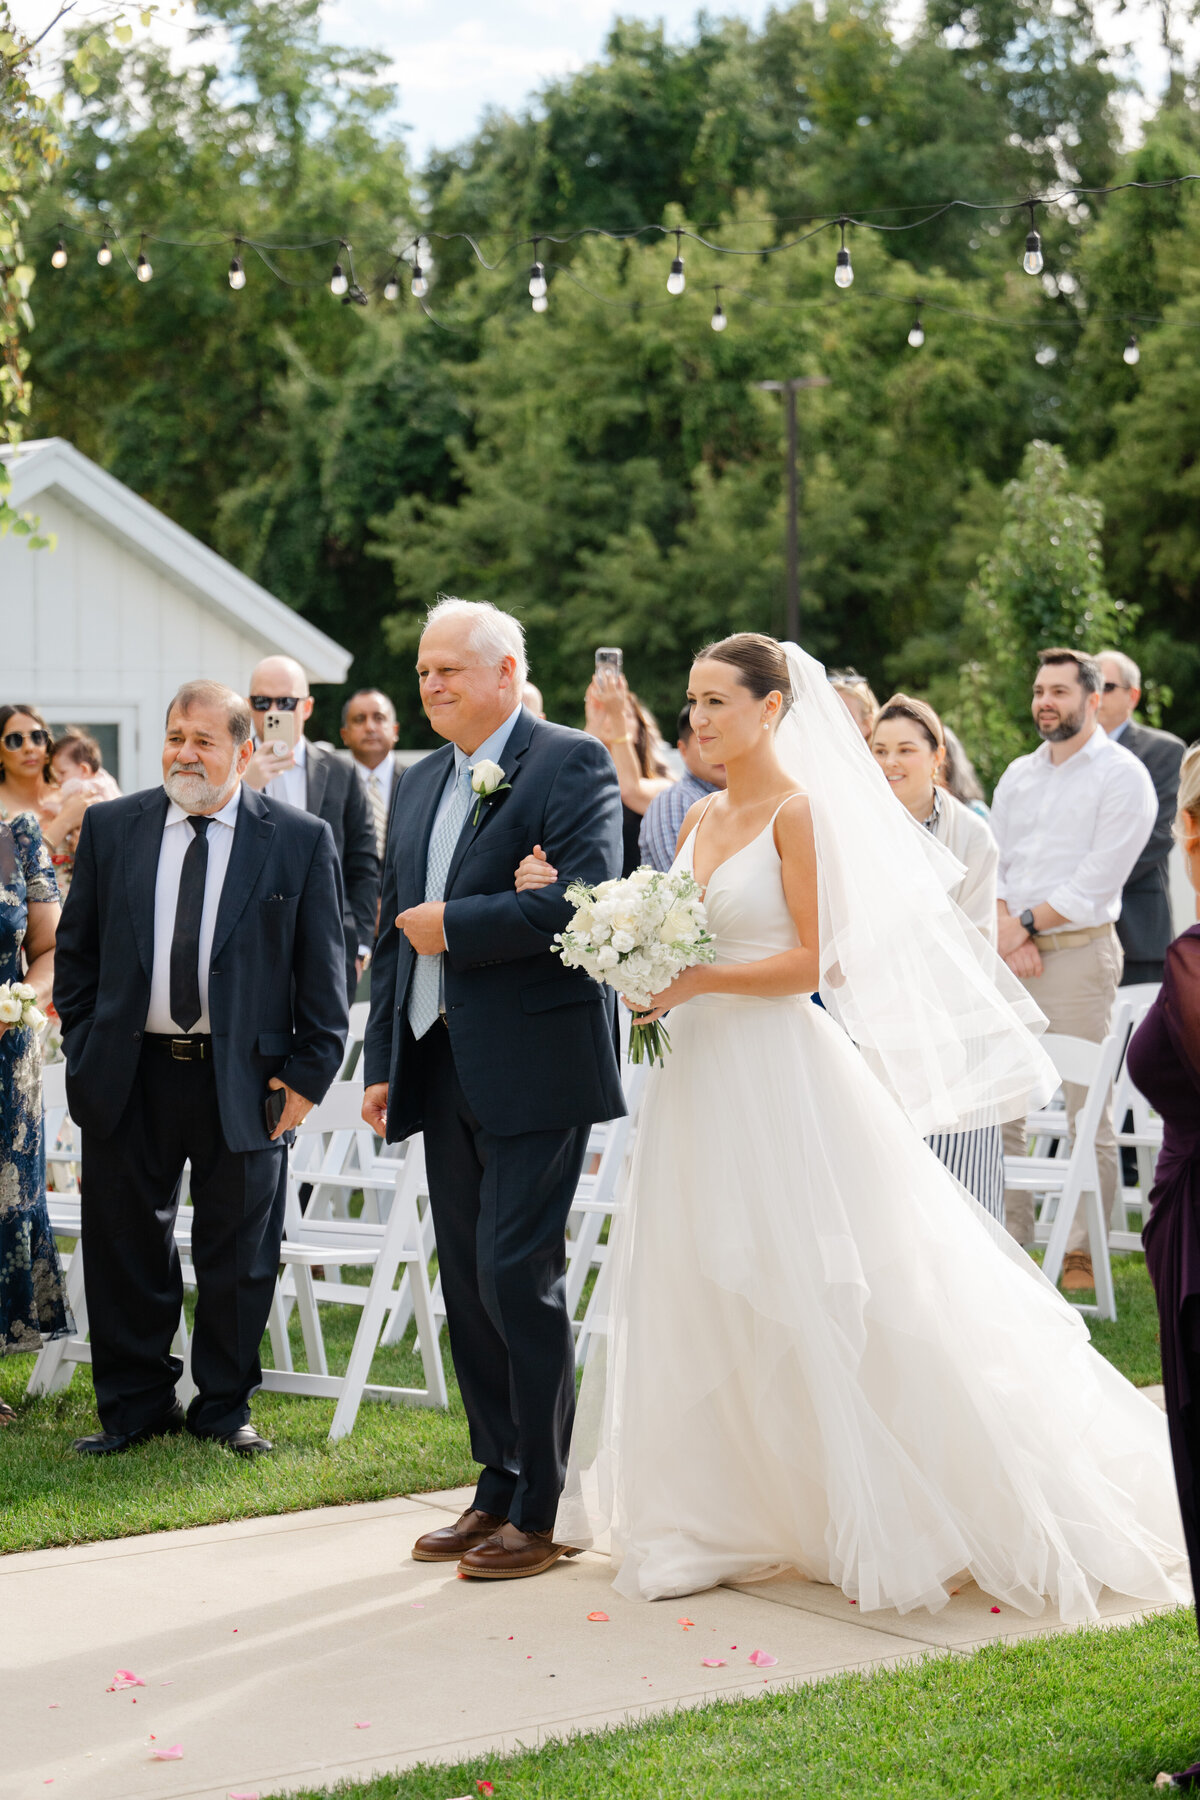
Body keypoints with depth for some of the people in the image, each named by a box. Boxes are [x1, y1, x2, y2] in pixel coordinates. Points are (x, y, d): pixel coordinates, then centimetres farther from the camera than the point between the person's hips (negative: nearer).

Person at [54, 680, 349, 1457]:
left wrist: (308, 1073, -4)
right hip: (129, 1075, 2)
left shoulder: (300, 840, -1)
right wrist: (85, 1053, 3)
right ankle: (136, 1404, 23)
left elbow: (324, 969, 1)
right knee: (125, 1249, 9)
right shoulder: (111, 828, 5)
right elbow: (77, 952, 10)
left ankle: (225, 1406, 23)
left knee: (238, 1255, 7)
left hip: (246, 1081, -2)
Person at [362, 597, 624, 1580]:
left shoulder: (572, 764, -7)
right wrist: (384, 1059, 15)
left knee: (519, 1276, -8)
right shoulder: (423, 781, 18)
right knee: (469, 1284, 11)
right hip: (444, 1066, 8)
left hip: (533, 1065, -8)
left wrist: (453, 927, -14)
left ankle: (544, 1510, 0)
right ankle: (499, 1490, 20)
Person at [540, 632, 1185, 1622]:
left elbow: (809, 961, -13)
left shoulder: (800, 813, -8)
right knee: (702, 1298, 8)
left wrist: (698, 980, -20)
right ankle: (718, 1518, 17)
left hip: (781, 1075, -7)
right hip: (703, 1078, 7)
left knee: (814, 1296, -4)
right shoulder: (701, 818, 13)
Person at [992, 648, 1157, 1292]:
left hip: (1077, 950, -6)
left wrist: (1028, 923, -9)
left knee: (1084, 1106, -5)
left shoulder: (1122, 775, -2)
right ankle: (1008, 1239, 11)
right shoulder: (1017, 775, 17)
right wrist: (1004, 928, -7)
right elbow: (991, 862, 10)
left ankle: (1083, 1251, 0)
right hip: (1009, 953, 6)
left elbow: (1098, 878, -11)